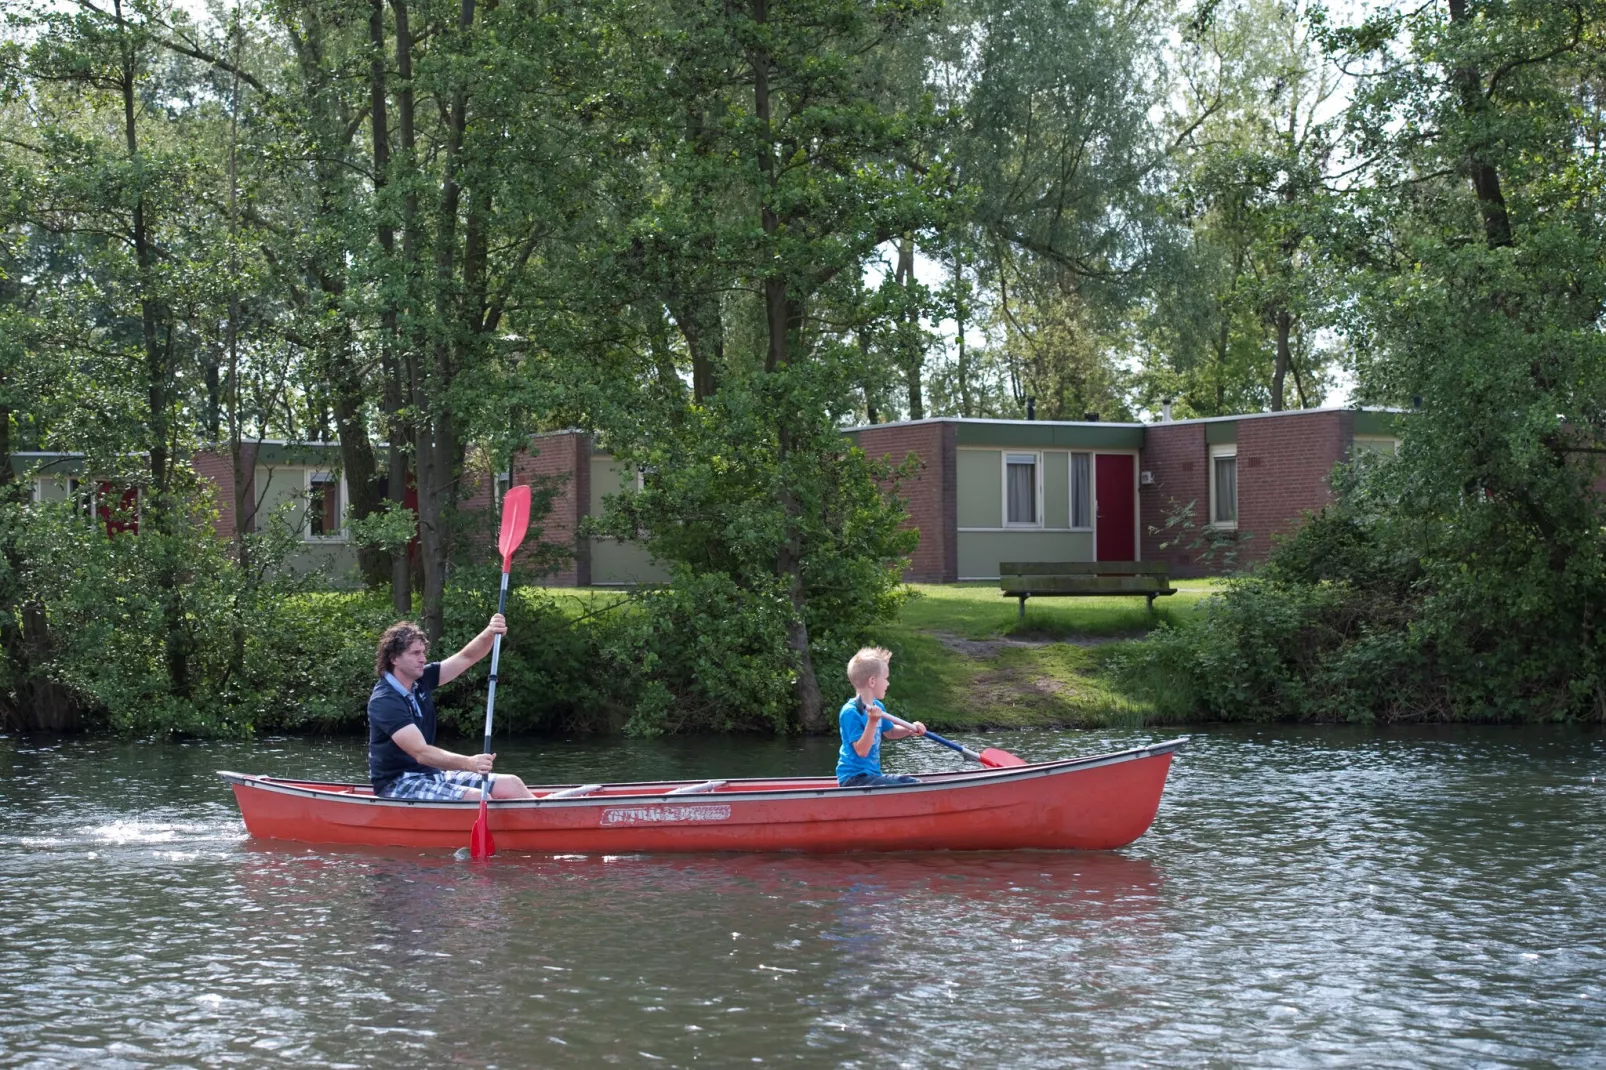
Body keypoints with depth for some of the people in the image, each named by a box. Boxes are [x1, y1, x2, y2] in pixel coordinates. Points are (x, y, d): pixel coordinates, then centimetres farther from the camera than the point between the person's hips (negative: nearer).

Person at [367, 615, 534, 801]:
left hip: (431, 775, 9)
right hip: (398, 785, -9)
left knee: (511, 785, -1)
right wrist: (469, 763, -40)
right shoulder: (384, 701, -19)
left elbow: (467, 657, 5)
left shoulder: (421, 681, 6)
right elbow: (421, 753, -28)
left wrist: (489, 634, -18)